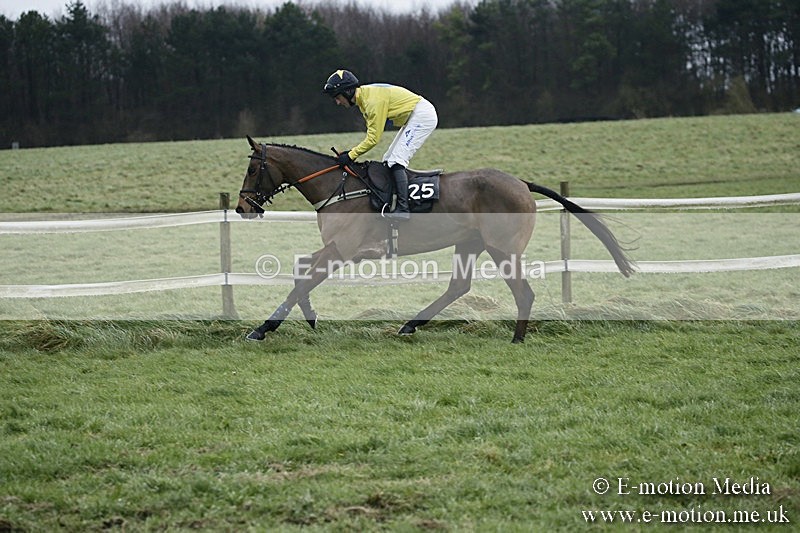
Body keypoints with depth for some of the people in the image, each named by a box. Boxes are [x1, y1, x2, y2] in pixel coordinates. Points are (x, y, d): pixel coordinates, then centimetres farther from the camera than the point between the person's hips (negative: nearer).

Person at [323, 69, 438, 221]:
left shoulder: (373, 100, -24)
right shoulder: (363, 98, 6)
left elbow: (373, 138, -23)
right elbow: (372, 135, 9)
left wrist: (351, 156, -19)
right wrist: (352, 151, -2)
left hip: (423, 115, -11)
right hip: (414, 117, 11)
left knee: (396, 160, -17)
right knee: (388, 161, 10)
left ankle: (403, 208, -24)